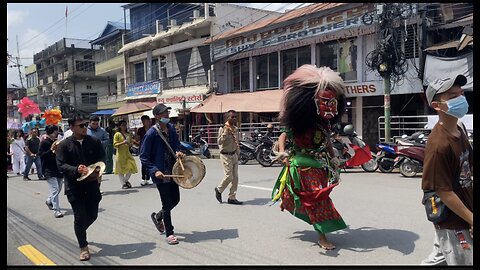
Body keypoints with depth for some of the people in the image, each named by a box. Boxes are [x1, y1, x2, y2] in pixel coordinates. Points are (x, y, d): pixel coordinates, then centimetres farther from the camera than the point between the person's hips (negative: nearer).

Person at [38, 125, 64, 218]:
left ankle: (49, 201, 43)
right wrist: (51, 150, -22)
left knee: (58, 189, 17)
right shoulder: (44, 142, -7)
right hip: (49, 170, -7)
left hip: (59, 168, 7)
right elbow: (41, 155, -13)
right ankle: (56, 210, -7)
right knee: (55, 190, -11)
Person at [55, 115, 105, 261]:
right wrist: (76, 170, -26)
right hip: (74, 186, -3)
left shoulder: (94, 141, 3)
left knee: (92, 215, 13)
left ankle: (80, 231, 46)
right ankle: (83, 247, 17)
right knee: (80, 216, 0)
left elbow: (102, 157, 7)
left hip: (92, 184, 3)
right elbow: (61, 165, -9)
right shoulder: (64, 145, -5)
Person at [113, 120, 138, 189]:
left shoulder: (128, 134, 13)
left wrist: (130, 144, -1)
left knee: (131, 167, -1)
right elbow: (115, 144, -8)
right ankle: (123, 184, 13)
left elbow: (131, 142, 22)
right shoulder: (117, 134, -3)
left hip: (128, 153, 5)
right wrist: (122, 143, -21)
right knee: (121, 169, 1)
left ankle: (125, 180, 22)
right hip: (120, 154, -4)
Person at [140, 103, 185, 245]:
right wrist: (155, 171, -22)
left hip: (172, 171, 7)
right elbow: (143, 156, -12)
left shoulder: (171, 128, 4)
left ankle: (158, 217, 42)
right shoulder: (151, 134, -16)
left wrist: (177, 152, -3)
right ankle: (169, 233, 19)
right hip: (160, 173, -7)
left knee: (175, 200, 15)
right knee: (167, 203, 2)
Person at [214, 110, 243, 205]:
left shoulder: (235, 129, 9)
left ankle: (232, 198, 13)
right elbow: (219, 142, -22)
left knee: (235, 177, 5)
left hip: (234, 155, 7)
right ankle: (219, 189, 20)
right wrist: (225, 132, -28)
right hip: (226, 155, -7)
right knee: (229, 176, -8)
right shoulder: (223, 128, -10)